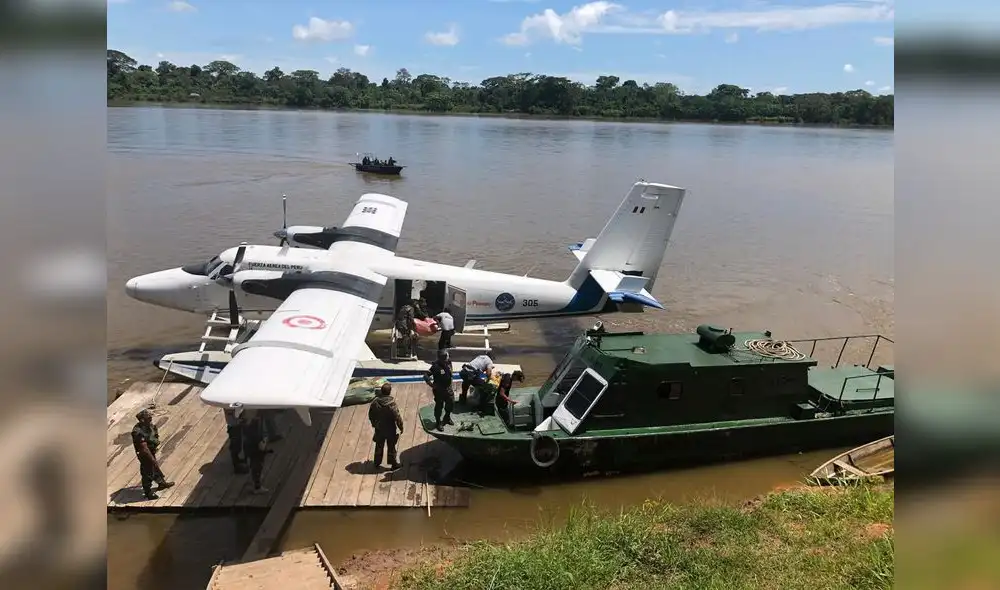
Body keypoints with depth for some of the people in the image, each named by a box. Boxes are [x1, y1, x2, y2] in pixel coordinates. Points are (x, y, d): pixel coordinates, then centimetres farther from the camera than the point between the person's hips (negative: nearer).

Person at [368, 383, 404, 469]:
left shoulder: (375, 402, -14)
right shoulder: (392, 404, -26)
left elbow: (371, 415, -1)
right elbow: (397, 417, -21)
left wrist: (373, 423, 17)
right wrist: (401, 427, -6)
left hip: (379, 429, 3)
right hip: (390, 430, -3)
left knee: (379, 446, 21)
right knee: (391, 447, 14)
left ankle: (377, 463, 34)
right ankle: (393, 463, 27)